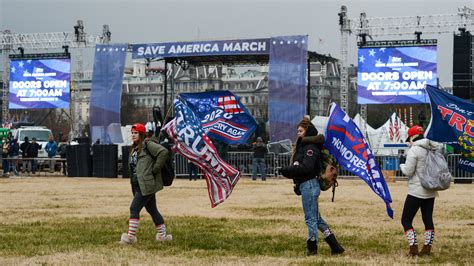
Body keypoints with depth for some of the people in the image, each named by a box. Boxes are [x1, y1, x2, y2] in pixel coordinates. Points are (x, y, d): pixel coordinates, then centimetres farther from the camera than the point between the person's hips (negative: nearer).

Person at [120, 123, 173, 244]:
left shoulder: (147, 145, -9)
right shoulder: (134, 148, 18)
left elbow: (164, 152, -21)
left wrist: (155, 169, -17)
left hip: (147, 184, -9)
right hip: (137, 185, 9)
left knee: (134, 208, -12)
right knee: (152, 210, 13)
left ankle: (131, 236, -9)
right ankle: (162, 235, 20)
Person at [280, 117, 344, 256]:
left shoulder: (311, 147, -13)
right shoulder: (303, 146, 17)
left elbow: (306, 167, -22)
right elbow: (298, 166, 16)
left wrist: (288, 170, -15)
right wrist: (290, 171, -1)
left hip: (309, 185, -11)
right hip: (305, 185, 11)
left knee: (310, 218, -1)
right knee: (316, 218, 15)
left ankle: (312, 247, 9)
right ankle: (335, 246, 17)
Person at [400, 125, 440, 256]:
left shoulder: (413, 150, -14)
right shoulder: (433, 149, 6)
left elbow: (408, 172, -14)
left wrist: (402, 165, 6)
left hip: (417, 191, -7)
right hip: (431, 192, 7)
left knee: (406, 220, 1)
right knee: (428, 219, 13)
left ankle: (413, 248, -7)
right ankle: (427, 249, 13)